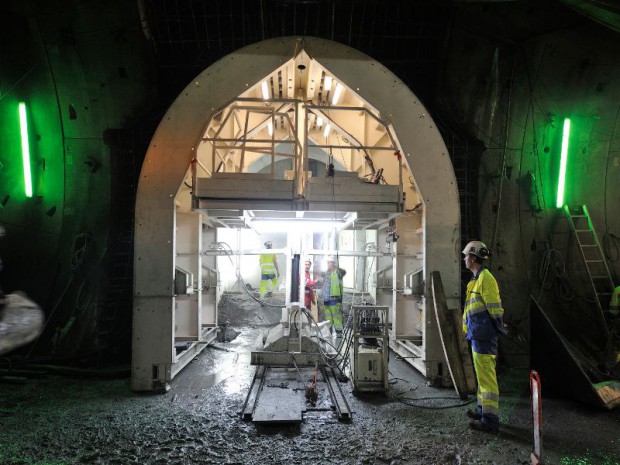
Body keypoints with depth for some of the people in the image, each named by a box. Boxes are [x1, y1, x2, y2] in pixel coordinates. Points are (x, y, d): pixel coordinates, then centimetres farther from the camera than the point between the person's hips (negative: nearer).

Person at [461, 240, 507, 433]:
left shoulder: (485, 278, -15)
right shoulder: (477, 278, 16)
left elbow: (495, 309, -18)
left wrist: (499, 329, -14)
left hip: (483, 337, -11)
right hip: (477, 335, 11)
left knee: (486, 376, -6)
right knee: (482, 375, 19)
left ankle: (490, 420, -1)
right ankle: (483, 409, 31)